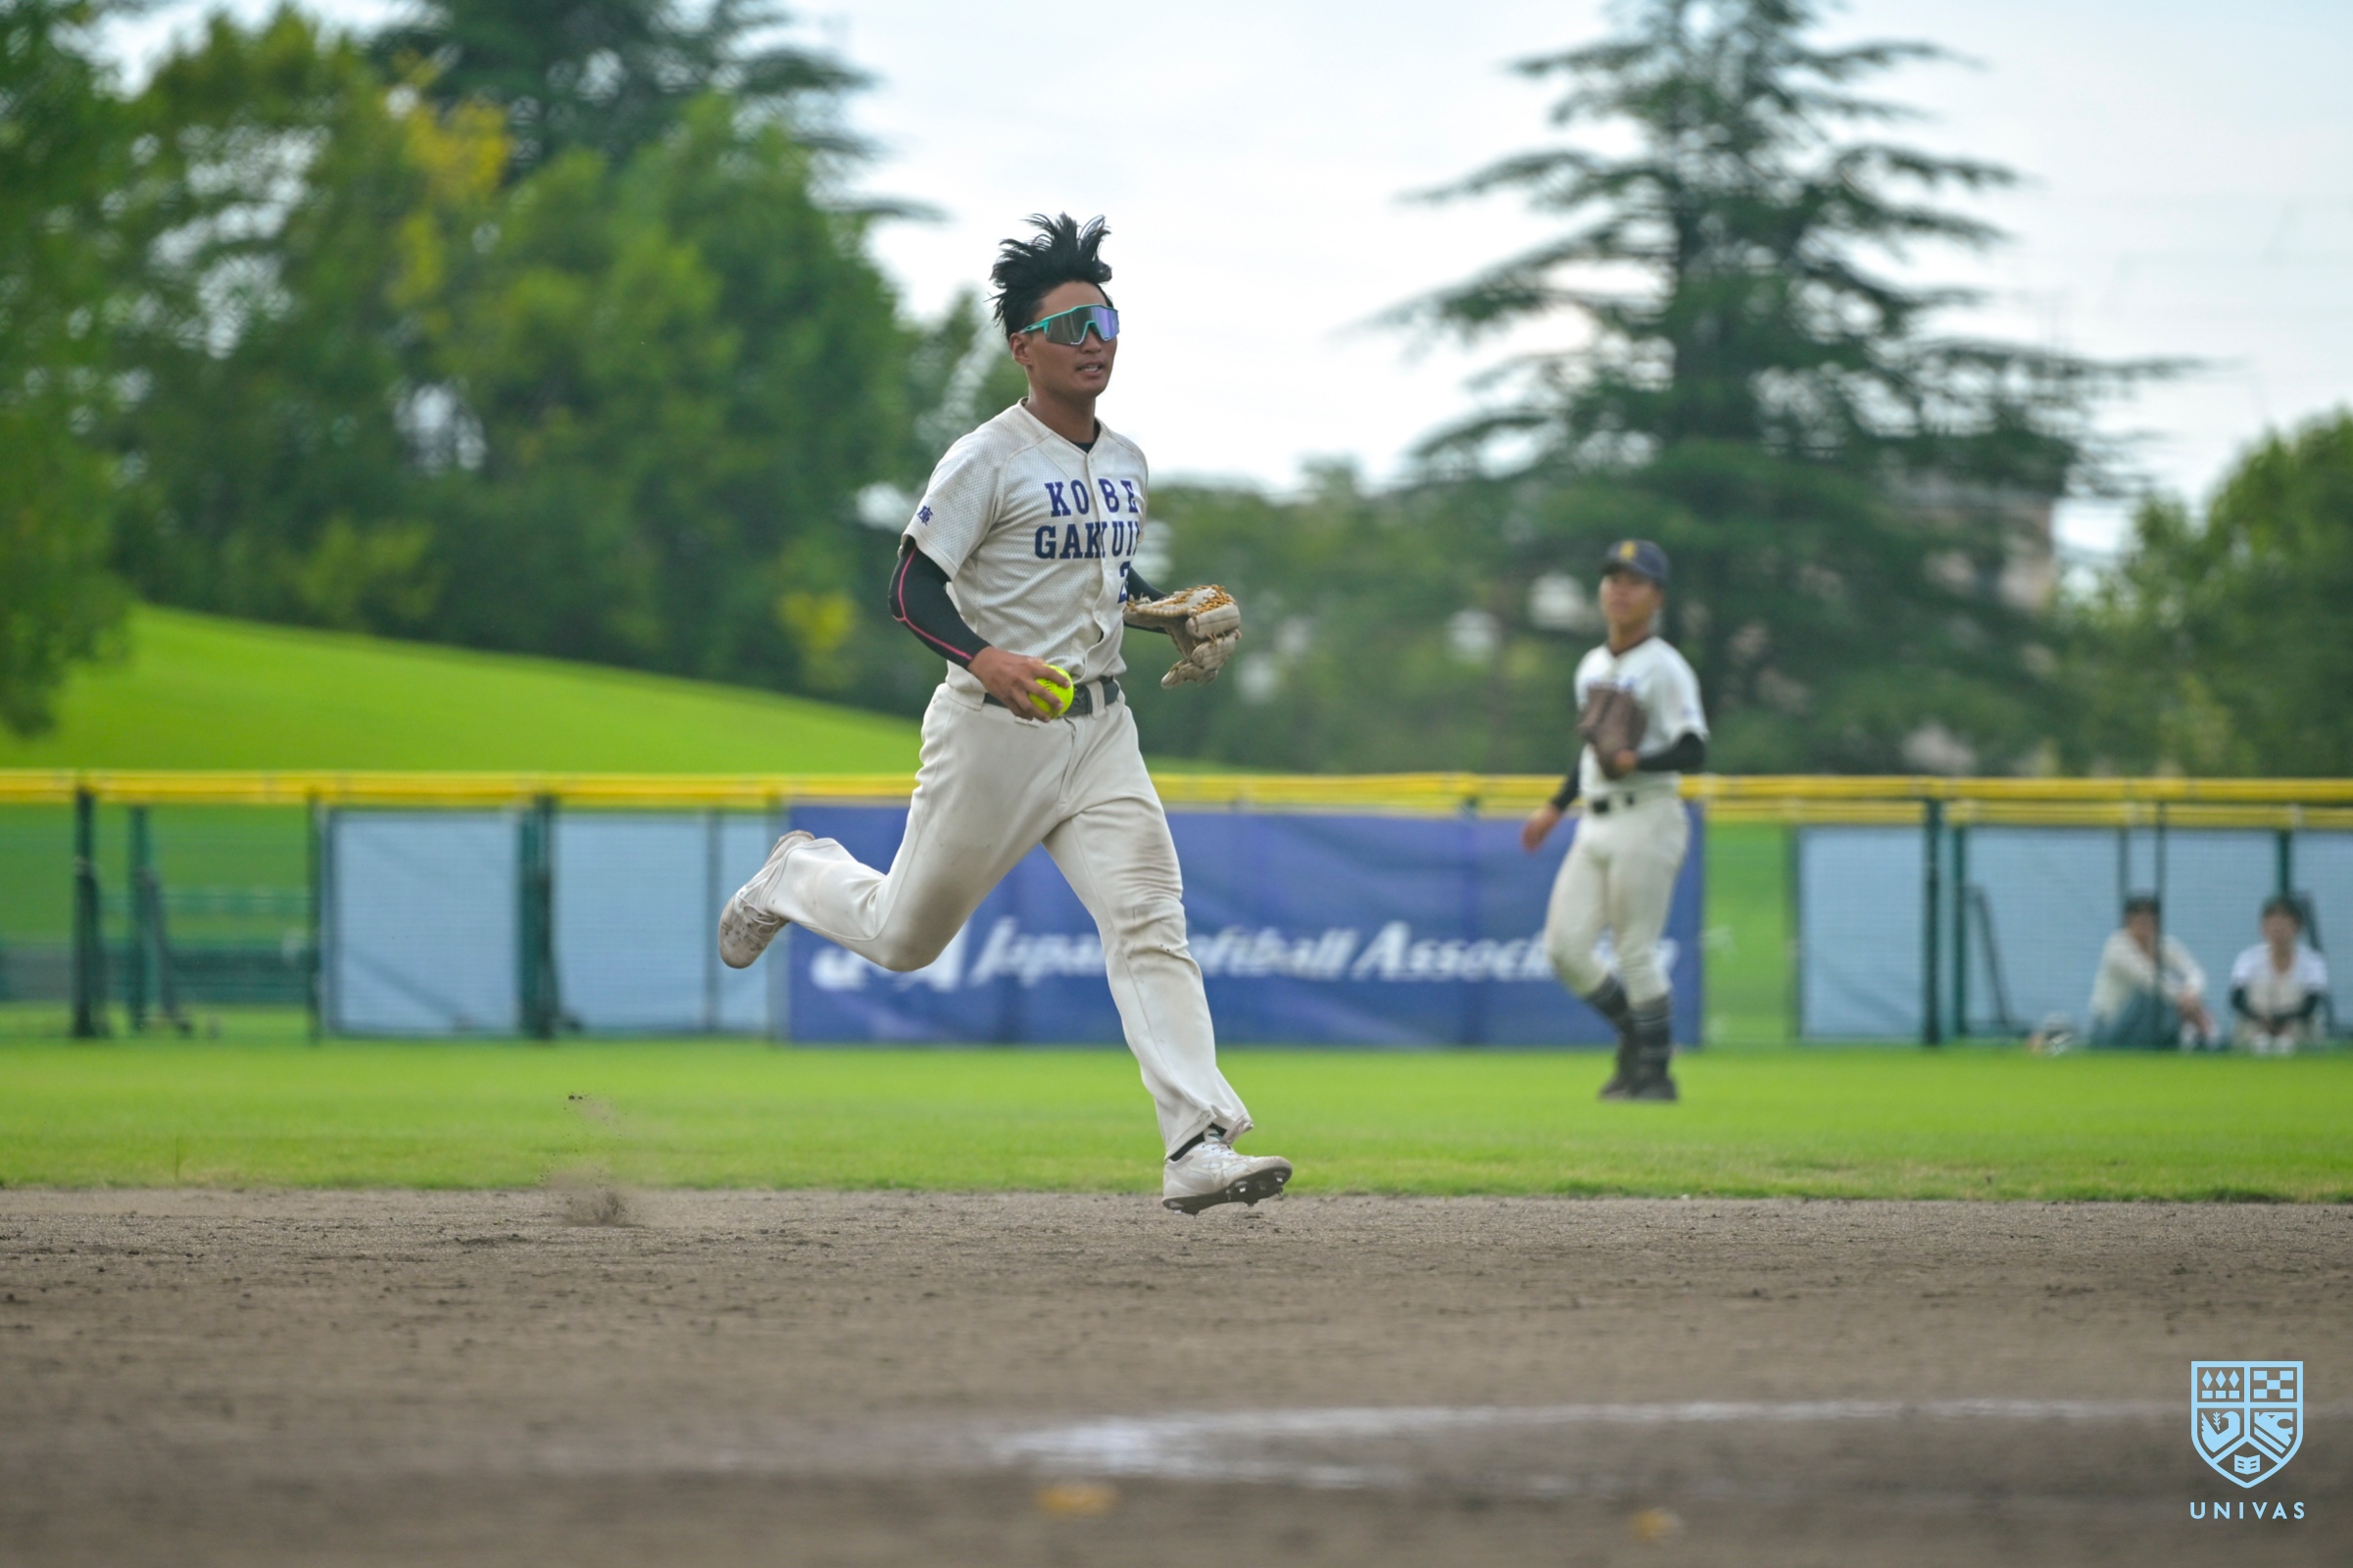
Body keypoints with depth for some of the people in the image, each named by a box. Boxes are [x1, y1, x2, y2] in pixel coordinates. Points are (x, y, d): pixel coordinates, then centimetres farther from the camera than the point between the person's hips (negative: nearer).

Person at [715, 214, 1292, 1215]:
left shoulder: (1127, 464, 11)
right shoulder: (988, 460, -11)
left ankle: (1199, 1150, -21)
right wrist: (987, 660, -32)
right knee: (906, 937, 9)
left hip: (1099, 728, 5)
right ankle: (800, 878, 43)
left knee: (1149, 920, -13)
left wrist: (1172, 614, 7)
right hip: (993, 730, -5)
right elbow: (912, 589, -15)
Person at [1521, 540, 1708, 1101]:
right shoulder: (1593, 666, 17)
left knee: (1635, 951, -7)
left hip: (1646, 819, -8)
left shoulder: (1665, 668, -8)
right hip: (1596, 823, 8)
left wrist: (1637, 762, -31)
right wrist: (1555, 807, 26)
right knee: (1565, 947, 0)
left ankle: (1656, 1071, 4)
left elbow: (1693, 753, -16)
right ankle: (1633, 1035, 18)